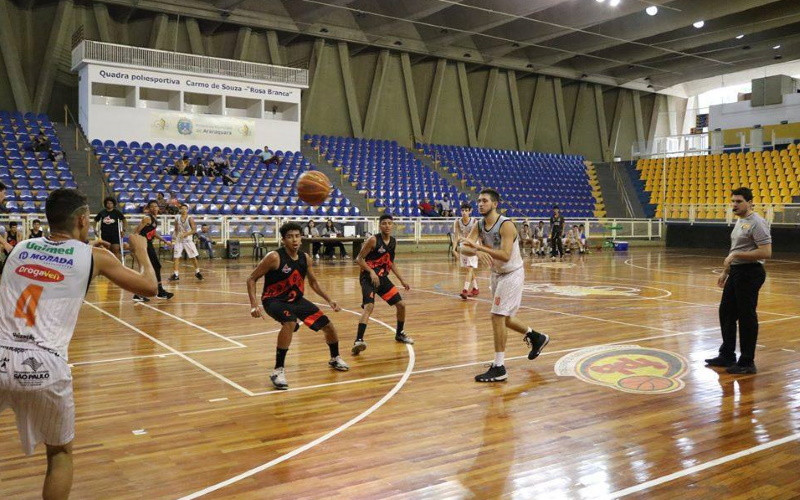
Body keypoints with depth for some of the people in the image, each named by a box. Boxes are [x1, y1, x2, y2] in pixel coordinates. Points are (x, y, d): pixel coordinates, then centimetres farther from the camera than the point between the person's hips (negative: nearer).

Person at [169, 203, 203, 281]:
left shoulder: (190, 218, -8)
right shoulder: (177, 217, 3)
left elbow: (194, 230, -13)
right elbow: (176, 229, 13)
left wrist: (185, 234, -25)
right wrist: (174, 238, 6)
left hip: (188, 240, -3)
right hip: (178, 240, 3)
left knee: (193, 257, 1)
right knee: (176, 257, -4)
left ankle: (197, 272, 18)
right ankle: (175, 274, 0)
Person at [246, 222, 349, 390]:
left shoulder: (305, 258, -4)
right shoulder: (274, 257, -21)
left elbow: (313, 282, 13)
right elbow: (251, 279, -15)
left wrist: (329, 300, 5)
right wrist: (254, 305, -26)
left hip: (296, 299, 6)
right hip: (274, 300, -6)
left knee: (327, 325, 7)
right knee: (290, 323, -37)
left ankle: (335, 358, 37)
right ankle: (278, 370, -24)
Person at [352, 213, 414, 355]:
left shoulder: (393, 242, 8)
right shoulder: (373, 240, -12)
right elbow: (359, 259, -12)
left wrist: (402, 280, 17)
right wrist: (371, 271, -25)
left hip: (383, 277, 7)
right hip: (368, 277, -7)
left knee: (401, 305, 9)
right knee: (369, 306, -27)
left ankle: (399, 334, 31)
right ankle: (358, 340, -32)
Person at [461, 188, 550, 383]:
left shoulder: (506, 225, -23)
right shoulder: (479, 226, 0)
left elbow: (505, 256, -32)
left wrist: (480, 247, -38)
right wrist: (467, 245, -33)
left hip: (512, 274, -8)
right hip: (497, 274, 8)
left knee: (497, 316, -13)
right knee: (503, 317, 17)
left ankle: (499, 368, -6)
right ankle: (536, 337, 41)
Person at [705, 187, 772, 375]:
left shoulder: (757, 223, -15)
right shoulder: (740, 221, 15)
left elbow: (766, 252, -23)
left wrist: (736, 255, -23)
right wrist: (725, 271, 23)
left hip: (750, 274, -10)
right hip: (736, 272, 10)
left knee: (746, 317, -4)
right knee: (726, 312, 15)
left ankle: (747, 363, 6)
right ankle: (727, 356, 27)